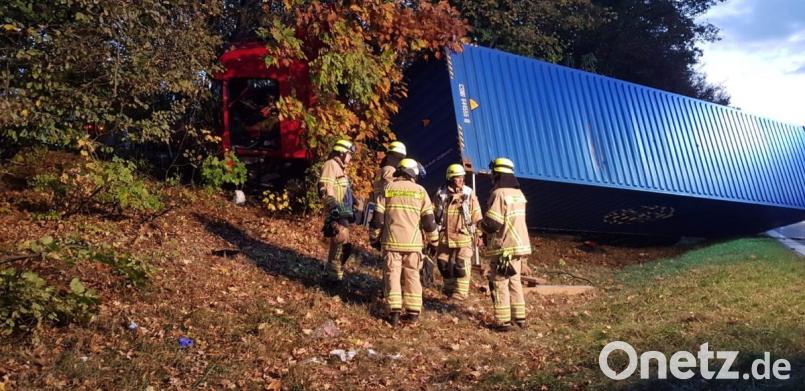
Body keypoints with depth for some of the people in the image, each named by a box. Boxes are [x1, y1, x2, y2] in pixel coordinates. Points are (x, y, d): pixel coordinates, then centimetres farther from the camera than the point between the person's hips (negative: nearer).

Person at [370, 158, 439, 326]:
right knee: (412, 276, 9)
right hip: (413, 242, 0)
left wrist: (374, 238, 14)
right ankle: (413, 312, 9)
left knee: (392, 274, 5)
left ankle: (394, 312, 0)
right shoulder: (420, 191, 3)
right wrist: (433, 241, 14)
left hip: (391, 241, 0)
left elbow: (378, 217, 3)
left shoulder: (388, 189, 4)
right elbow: (429, 220, 3)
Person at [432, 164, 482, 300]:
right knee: (444, 264, 11)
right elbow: (433, 214, 11)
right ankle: (449, 288, 29)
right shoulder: (441, 194, 3)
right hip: (444, 236, 3)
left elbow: (476, 215, 3)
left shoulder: (469, 194, 0)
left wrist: (477, 234, 2)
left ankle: (460, 292, 3)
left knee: (461, 266, -5)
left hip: (463, 236, -2)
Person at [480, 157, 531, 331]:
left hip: (504, 247, -8)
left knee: (499, 283, 1)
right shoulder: (519, 193, 10)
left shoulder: (499, 193, -16)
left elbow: (492, 223, -20)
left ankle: (503, 321, 2)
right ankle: (520, 318, 21)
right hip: (520, 245, 8)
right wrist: (488, 225, 15)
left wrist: (482, 225, 1)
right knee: (515, 281, 17)